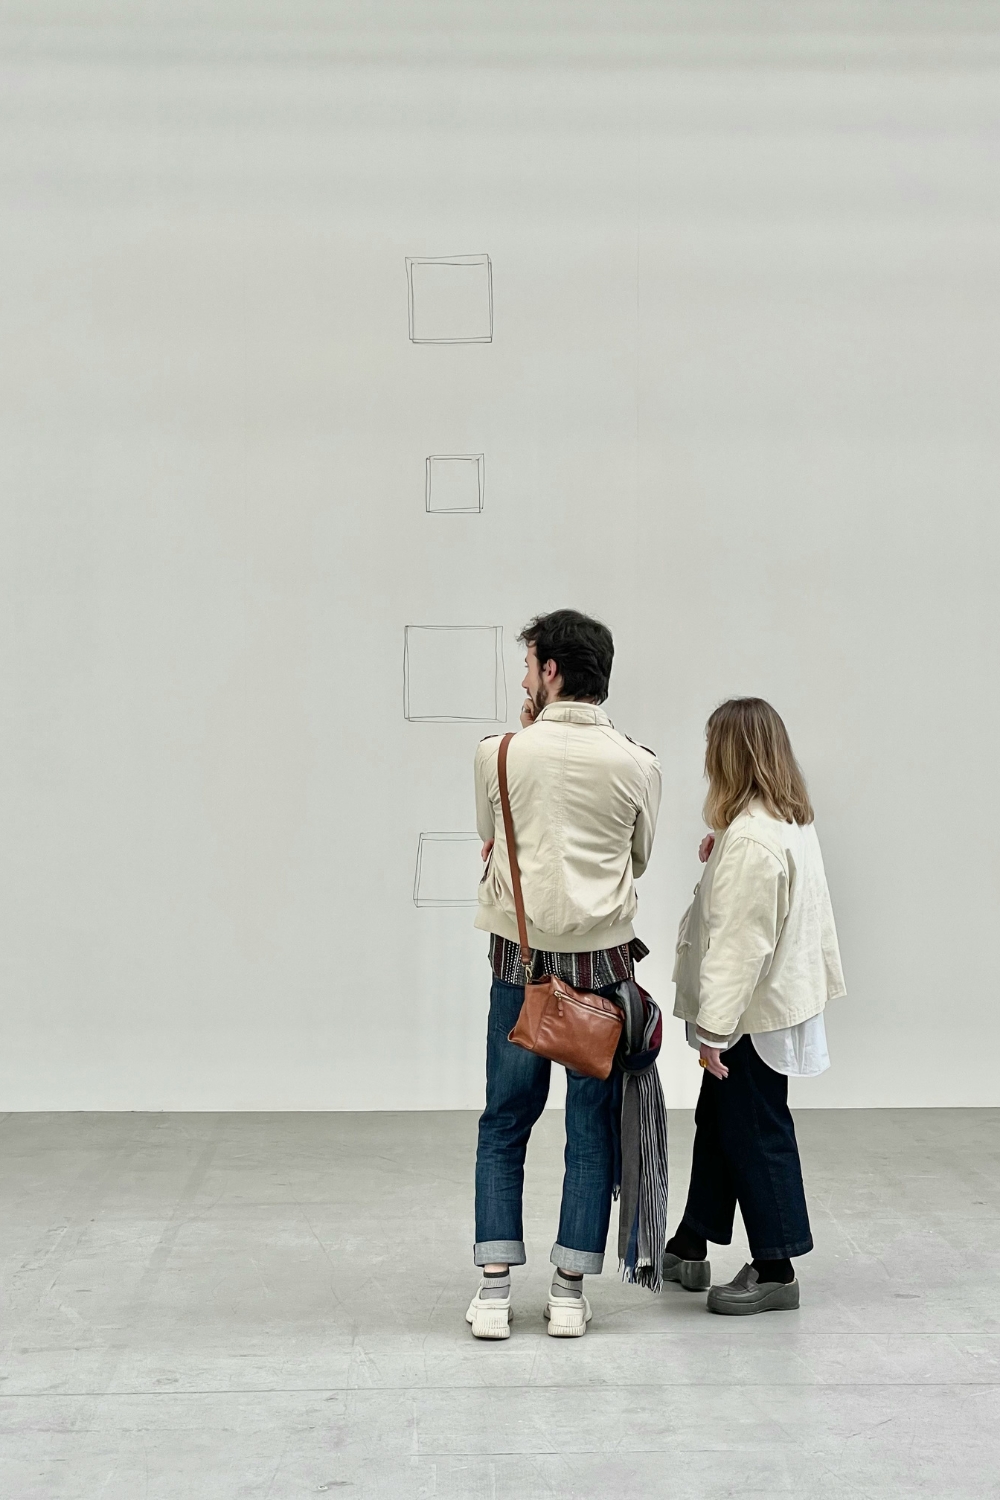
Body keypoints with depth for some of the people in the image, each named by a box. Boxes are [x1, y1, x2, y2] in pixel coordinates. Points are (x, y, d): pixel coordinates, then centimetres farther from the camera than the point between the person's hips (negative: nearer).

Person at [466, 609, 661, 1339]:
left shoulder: (501, 753, -5)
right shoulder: (636, 764, -3)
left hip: (521, 958, 0)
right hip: (602, 959, 0)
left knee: (505, 1123, 11)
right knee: (592, 1127, 9)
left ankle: (495, 1287, 8)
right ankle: (570, 1292, 12)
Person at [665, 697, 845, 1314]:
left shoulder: (748, 839, -25)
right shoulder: (794, 820, 6)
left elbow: (740, 942, -26)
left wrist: (715, 1030, -22)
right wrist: (719, 853, 6)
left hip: (754, 1012, -10)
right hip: (782, 995, 10)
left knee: (756, 1133, 1)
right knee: (718, 1121, 18)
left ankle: (775, 1270, 12)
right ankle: (691, 1249, 30)